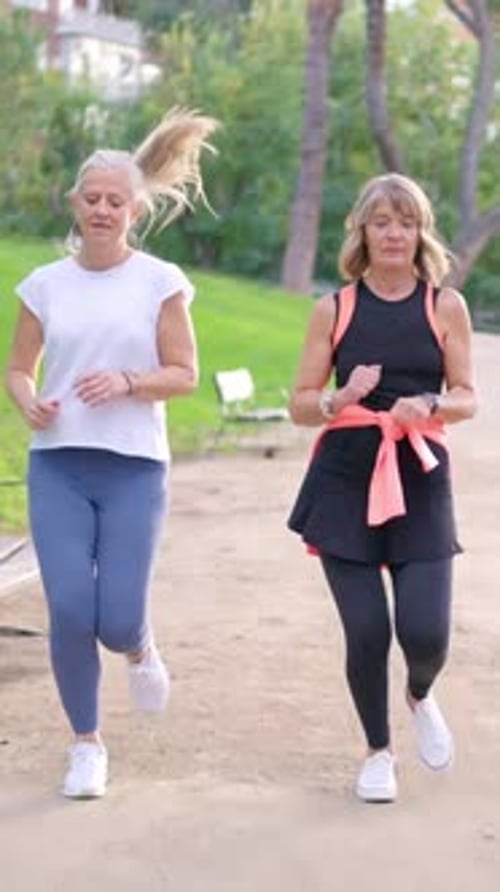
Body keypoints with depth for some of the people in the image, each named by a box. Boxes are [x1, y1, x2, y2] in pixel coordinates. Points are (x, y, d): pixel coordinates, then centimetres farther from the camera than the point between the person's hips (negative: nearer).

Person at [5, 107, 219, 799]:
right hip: (57, 465, 1)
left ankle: (141, 652, 33)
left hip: (134, 467, -1)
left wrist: (127, 382, -18)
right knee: (70, 611, -6)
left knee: (118, 619, -7)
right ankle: (87, 745, 15)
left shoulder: (160, 283, 0)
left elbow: (185, 374, 0)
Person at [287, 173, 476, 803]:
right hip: (345, 482, 0)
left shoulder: (446, 305, 4)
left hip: (420, 481, 0)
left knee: (425, 632, -10)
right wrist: (342, 398, -16)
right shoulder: (334, 309, 4)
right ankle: (378, 752, 23)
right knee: (366, 631, -4)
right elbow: (300, 405, 5)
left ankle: (421, 697, 28)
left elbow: (467, 397, 6)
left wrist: (429, 405, -15)